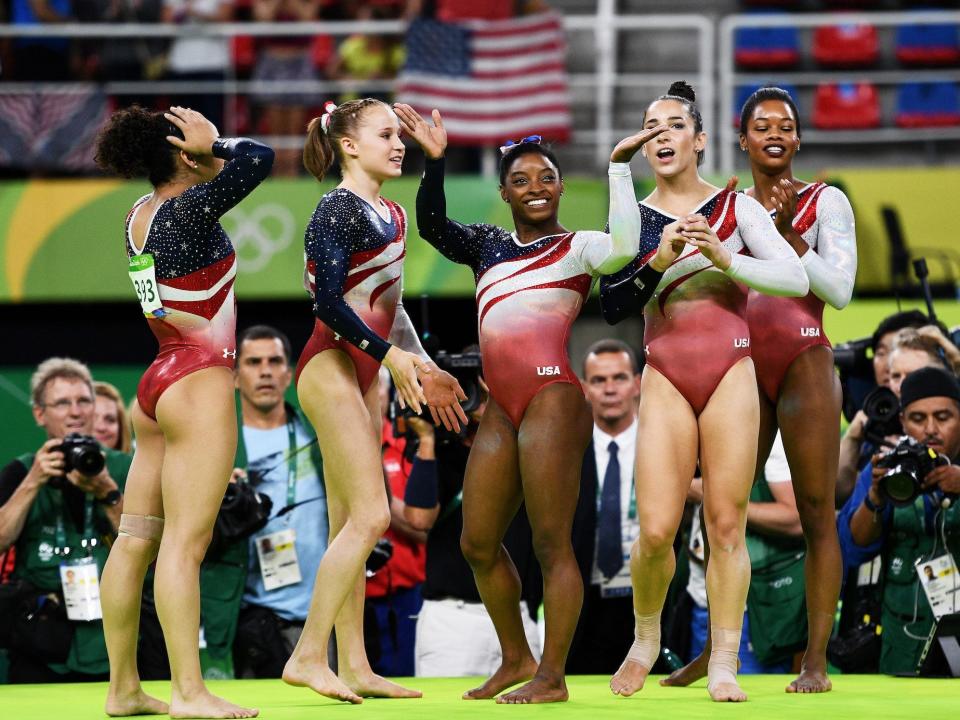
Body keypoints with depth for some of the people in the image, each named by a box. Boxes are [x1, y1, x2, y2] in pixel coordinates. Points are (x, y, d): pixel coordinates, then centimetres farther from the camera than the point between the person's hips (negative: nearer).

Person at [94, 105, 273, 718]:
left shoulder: (141, 215, 11)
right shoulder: (189, 210, -13)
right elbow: (259, 159, -19)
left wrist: (207, 153, 9)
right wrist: (214, 143, -2)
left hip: (159, 384, 9)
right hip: (200, 380, -9)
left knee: (136, 538, 8)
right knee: (186, 540, -12)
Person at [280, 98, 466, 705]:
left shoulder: (391, 215, 15)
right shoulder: (340, 209, -12)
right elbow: (330, 301, -19)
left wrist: (423, 366, 17)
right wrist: (391, 354, -21)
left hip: (366, 374, 9)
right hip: (331, 365, -9)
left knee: (351, 526, 8)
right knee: (370, 517, -13)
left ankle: (354, 666, 10)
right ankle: (308, 656, -10)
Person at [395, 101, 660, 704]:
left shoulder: (577, 247, 3)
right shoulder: (489, 246, 21)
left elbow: (624, 248, -17)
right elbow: (433, 225, 10)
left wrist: (618, 166, -15)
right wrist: (435, 160, 0)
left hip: (552, 396, -7)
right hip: (502, 406, 7)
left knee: (551, 544, -7)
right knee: (479, 544, 11)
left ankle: (552, 676, -2)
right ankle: (516, 659, 25)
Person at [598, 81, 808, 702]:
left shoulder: (736, 207, 7)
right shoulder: (632, 219, 11)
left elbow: (797, 279, -3)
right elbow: (612, 307, 1)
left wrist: (725, 258, -16)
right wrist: (658, 264, -15)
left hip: (731, 374, -1)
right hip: (666, 377, 1)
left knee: (727, 523, -6)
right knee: (656, 530, -8)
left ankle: (724, 666, 0)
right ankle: (646, 640, 17)